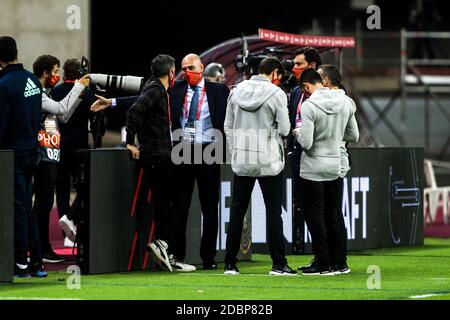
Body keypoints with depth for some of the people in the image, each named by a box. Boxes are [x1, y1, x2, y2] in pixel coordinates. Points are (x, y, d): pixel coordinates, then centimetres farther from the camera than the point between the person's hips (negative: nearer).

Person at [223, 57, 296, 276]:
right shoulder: (276, 94, -8)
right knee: (273, 211, 1)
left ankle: (230, 263, 8)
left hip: (241, 161, 4)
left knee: (237, 211, 8)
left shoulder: (236, 91, 6)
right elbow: (284, 129, -7)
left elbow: (228, 126, 9)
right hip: (269, 160, -4)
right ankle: (279, 264, 0)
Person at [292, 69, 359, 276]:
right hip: (336, 167, 6)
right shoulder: (345, 102, 0)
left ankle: (323, 264, 4)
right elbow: (354, 136, 8)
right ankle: (340, 263, 19)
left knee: (315, 216, 3)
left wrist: (298, 134, 0)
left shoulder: (309, 106, -18)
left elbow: (306, 144, -21)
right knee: (335, 215, 15)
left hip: (313, 171, -6)